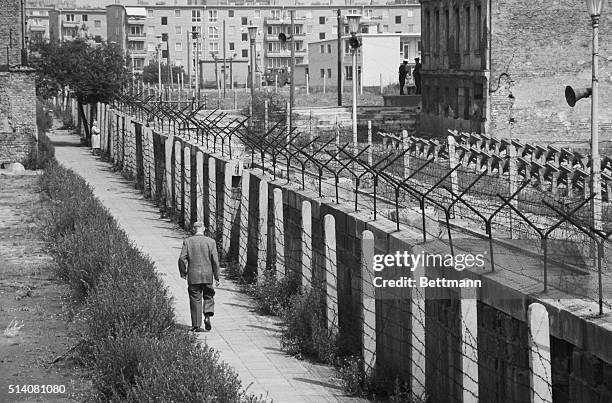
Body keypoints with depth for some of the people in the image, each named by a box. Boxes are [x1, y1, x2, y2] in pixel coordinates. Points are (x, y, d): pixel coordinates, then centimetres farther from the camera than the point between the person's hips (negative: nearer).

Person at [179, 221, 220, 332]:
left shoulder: (187, 241, -1)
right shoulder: (211, 242, -2)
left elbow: (182, 259, -6)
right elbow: (215, 260, -3)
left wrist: (183, 273, 9)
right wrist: (216, 277, 3)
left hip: (193, 276, 0)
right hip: (207, 275, 0)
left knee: (195, 300, 6)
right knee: (208, 297, 17)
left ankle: (196, 325, 5)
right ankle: (207, 316, -6)